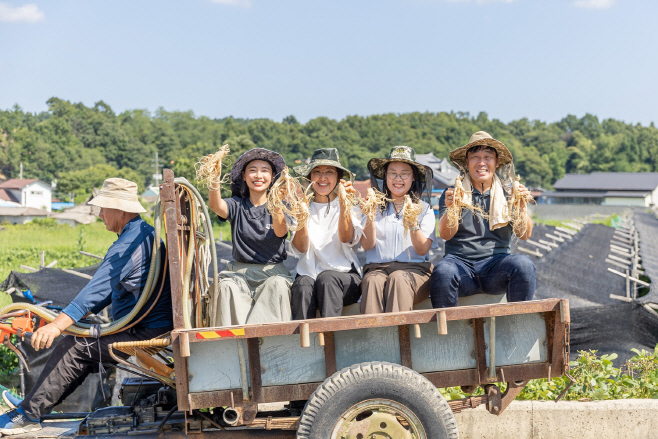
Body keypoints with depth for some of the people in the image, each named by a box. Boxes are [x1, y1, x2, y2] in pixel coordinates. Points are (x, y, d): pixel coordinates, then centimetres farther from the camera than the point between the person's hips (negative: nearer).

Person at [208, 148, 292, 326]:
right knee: (227, 285, -31)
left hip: (273, 271, -1)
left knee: (278, 284, -34)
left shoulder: (279, 205, 5)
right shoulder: (237, 205, 8)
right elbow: (216, 206, -15)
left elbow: (281, 232, -16)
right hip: (240, 270, 1)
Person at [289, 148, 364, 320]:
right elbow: (300, 249, -3)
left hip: (344, 276, -1)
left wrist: (344, 205, -20)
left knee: (327, 278, -34)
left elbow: (347, 240, -8)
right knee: (303, 284, -33)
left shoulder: (351, 204, 11)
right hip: (308, 274, 1)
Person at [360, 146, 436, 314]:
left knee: (398, 278, -36)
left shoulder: (424, 209, 15)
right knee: (372, 281, -35)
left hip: (415, 270, -1)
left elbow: (422, 250, 1)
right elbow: (367, 245, 3)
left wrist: (413, 223, -17)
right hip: (377, 268, 1)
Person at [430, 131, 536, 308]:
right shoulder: (454, 193, 10)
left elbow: (524, 235, 3)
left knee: (523, 264, -29)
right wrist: (450, 209, -25)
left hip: (496, 263, 2)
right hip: (460, 261, -1)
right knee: (442, 272, -34)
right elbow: (445, 234, -5)